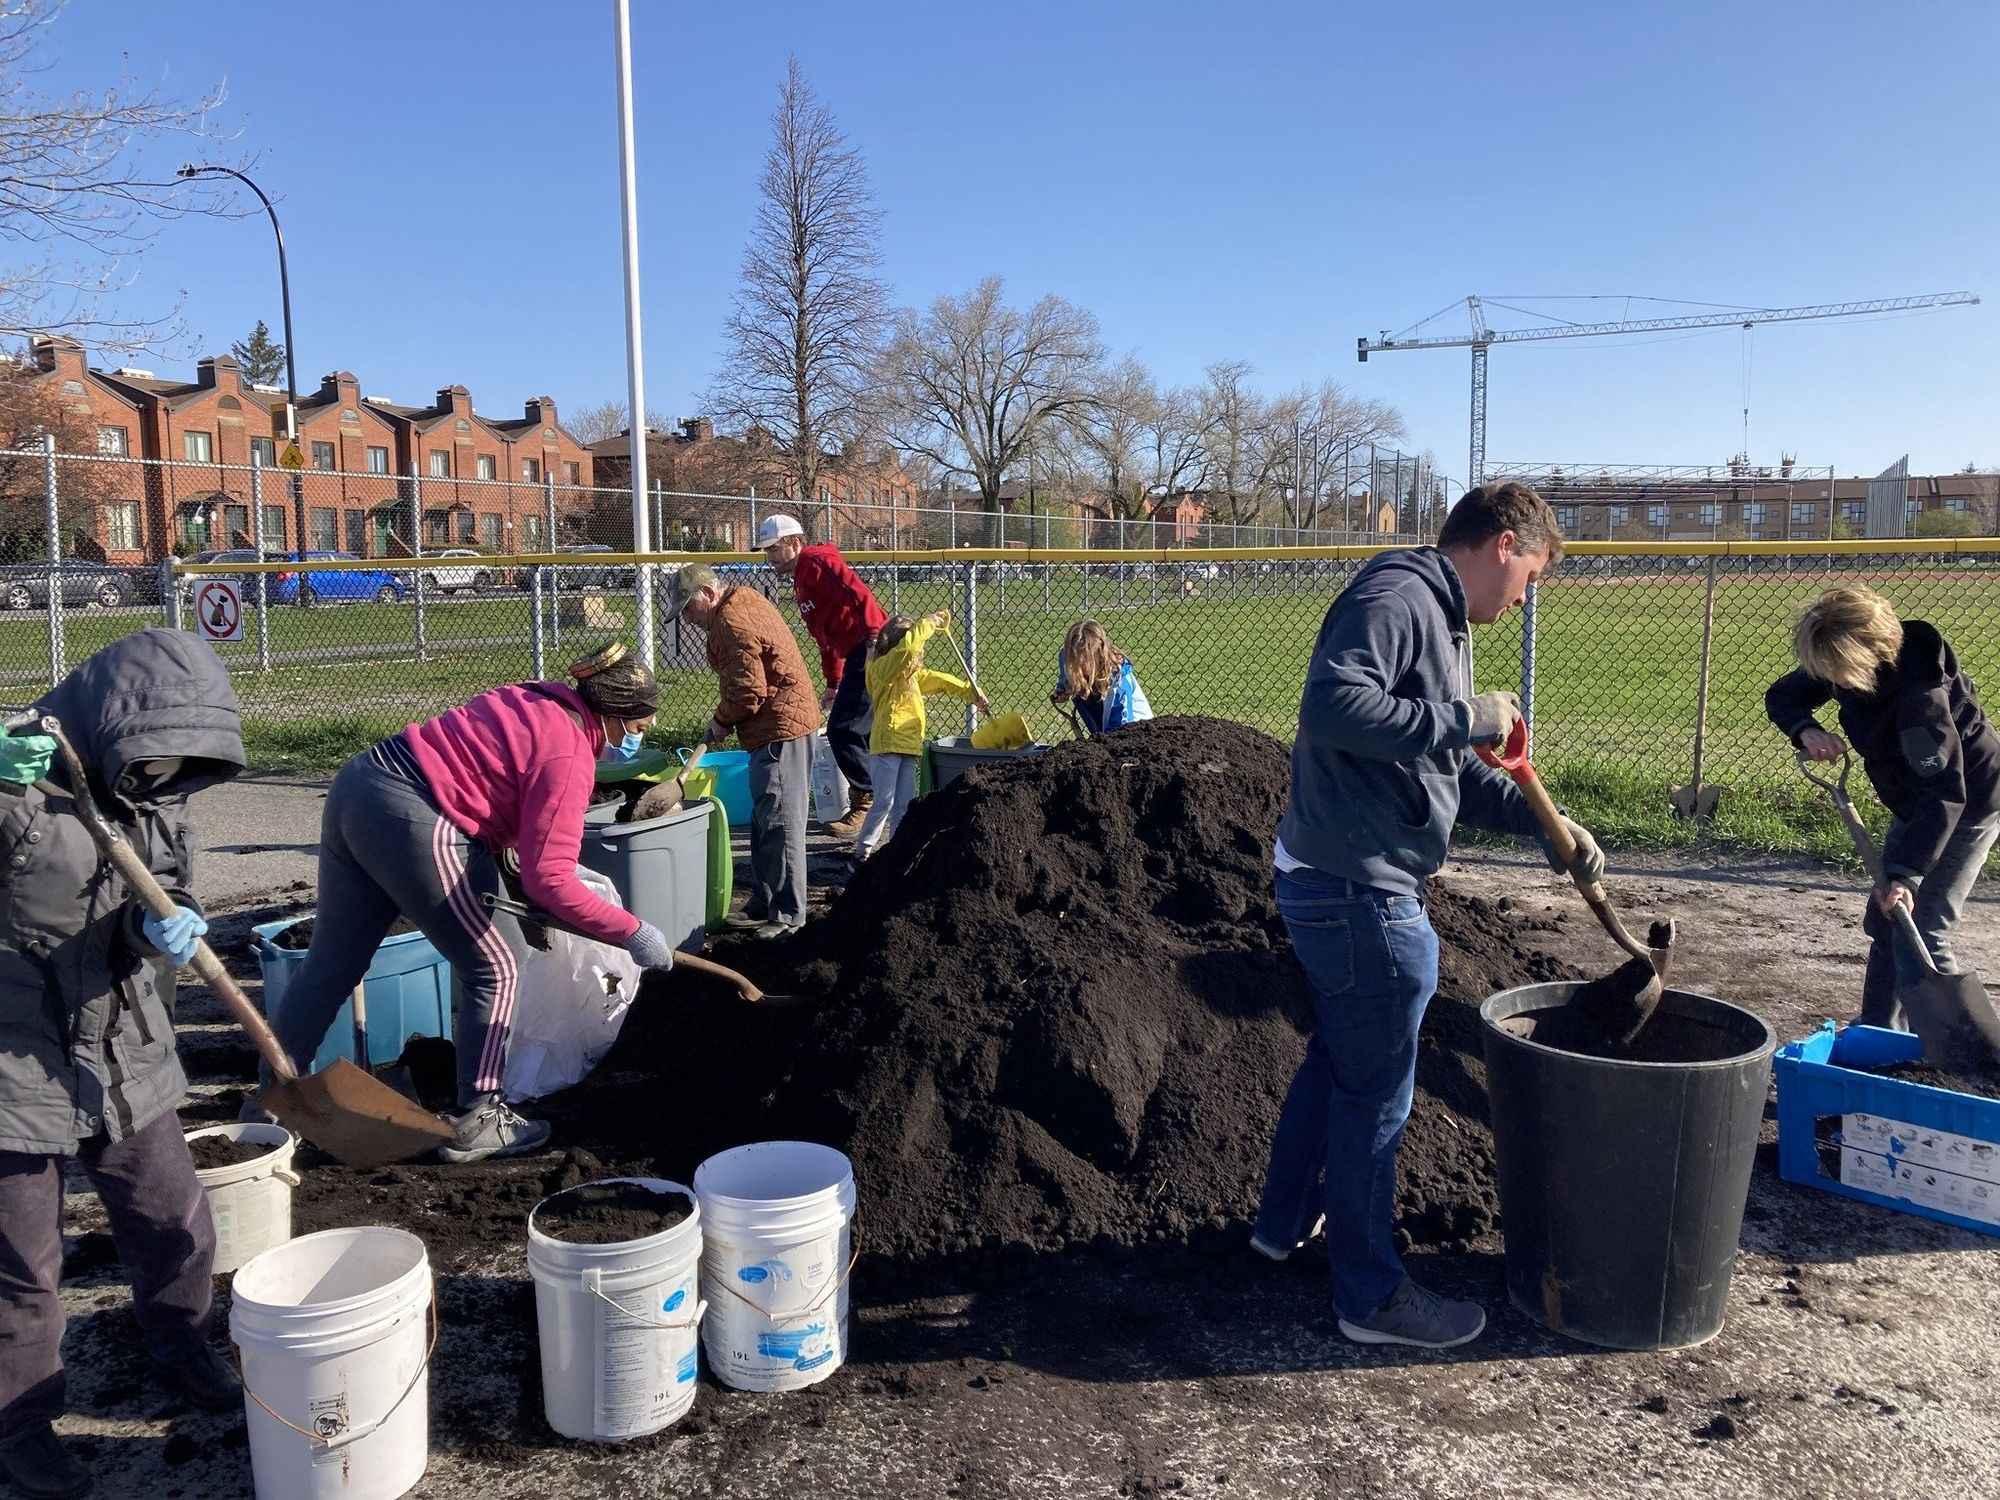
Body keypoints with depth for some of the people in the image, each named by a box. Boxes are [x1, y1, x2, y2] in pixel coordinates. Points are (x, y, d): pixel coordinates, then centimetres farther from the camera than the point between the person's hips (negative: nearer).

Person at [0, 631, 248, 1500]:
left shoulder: (154, 796, 2)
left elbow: (164, 897, 3)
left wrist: (163, 925, -20)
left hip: (126, 1057, 6)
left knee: (175, 1224, 17)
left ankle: (179, 1353, 42)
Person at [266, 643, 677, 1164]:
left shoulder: (536, 699, 14)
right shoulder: (570, 755, -13)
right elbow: (550, 880, -19)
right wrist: (633, 933, -12)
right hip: (412, 821, -9)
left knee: (330, 965, 20)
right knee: (496, 968, 6)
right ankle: (475, 1122, 12)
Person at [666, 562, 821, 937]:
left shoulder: (732, 622, -17)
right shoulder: (746, 600, 16)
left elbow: (748, 690, -20)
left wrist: (721, 721, -3)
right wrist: (726, 721, 12)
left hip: (779, 728, -11)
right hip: (782, 725, 11)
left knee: (778, 822, -8)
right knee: (764, 821, 16)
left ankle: (788, 915, -3)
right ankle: (763, 905, 24)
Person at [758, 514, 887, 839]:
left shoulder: (817, 562, -6)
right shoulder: (801, 581, 24)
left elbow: (859, 594, -21)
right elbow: (827, 637, 29)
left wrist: (874, 641, -29)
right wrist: (833, 685, 28)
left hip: (871, 654, -10)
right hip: (857, 657, 10)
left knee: (842, 732, -9)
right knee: (862, 733, 14)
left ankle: (866, 804, 0)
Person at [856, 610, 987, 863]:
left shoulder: (912, 673, 20)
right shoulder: (882, 667, -8)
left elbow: (940, 680, 26)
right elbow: (907, 647, -24)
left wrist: (972, 694, 22)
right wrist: (929, 622, -13)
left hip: (908, 747, 9)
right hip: (887, 745, -9)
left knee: (905, 804, 9)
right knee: (884, 803, -10)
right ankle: (861, 852, -4)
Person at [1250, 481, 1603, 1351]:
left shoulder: (1442, 620, 17)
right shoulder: (1397, 596, -16)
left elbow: (1453, 773, 19)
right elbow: (1332, 705, -32)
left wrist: (1544, 821, 8)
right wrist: (1464, 717, -24)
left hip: (1344, 885, 11)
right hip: (1360, 893, -11)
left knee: (1336, 1057, 24)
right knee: (1375, 1091, 3)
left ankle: (1284, 1223, 42)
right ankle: (1370, 1295, 19)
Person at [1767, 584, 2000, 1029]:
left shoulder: (1920, 692, -36)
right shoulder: (1851, 666, -14)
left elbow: (1945, 794, -38)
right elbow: (1782, 695, 1)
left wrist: (1905, 873, -43)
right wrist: (1805, 730, -23)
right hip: (1916, 803, 9)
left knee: (1921, 932, -14)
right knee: (1883, 922, 13)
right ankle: (1877, 1031, 25)